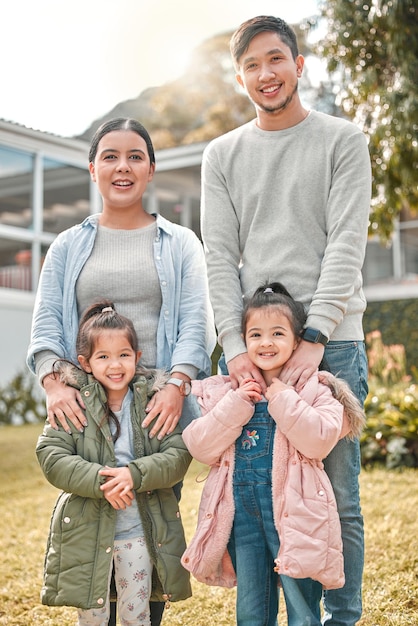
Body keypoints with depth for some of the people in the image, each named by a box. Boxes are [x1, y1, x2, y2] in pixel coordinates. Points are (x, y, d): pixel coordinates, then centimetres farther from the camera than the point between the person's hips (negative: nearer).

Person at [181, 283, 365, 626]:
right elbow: (200, 446, -4)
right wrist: (237, 404, -13)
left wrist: (282, 400, -15)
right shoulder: (223, 391, 8)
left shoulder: (314, 389, -1)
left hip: (292, 509, -3)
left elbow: (319, 440, -17)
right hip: (240, 508, 4)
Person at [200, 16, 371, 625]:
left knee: (336, 497, 1)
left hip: (330, 344, -2)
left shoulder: (343, 141, 6)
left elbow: (347, 245, -4)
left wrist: (313, 337, -15)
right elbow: (219, 257, 6)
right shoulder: (222, 154, 14)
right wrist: (236, 344, -8)